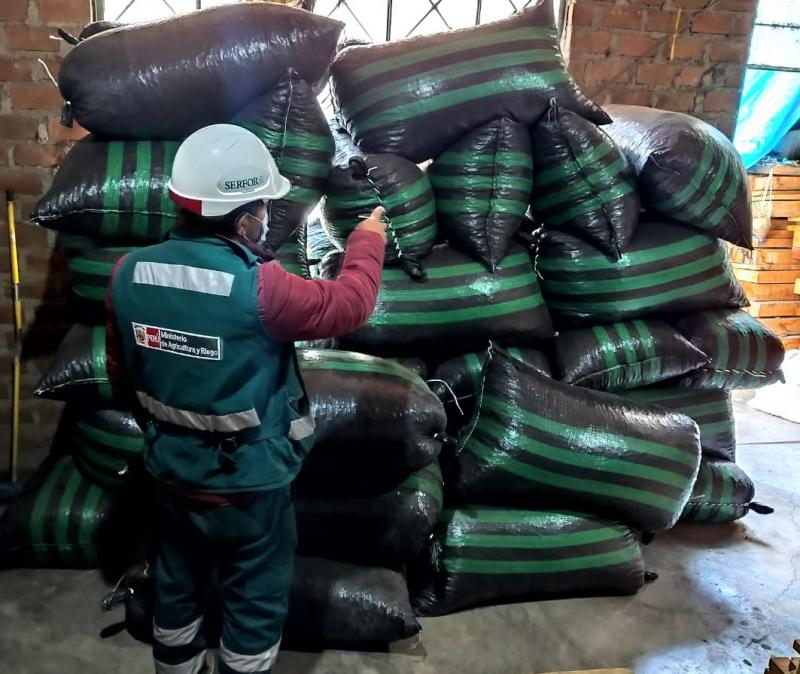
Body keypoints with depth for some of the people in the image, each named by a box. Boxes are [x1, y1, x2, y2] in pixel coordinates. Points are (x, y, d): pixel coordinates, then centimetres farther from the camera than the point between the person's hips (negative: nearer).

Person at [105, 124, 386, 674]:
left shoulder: (129, 273, -9)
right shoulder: (258, 286, -28)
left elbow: (121, 371, 4)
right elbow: (349, 305, -13)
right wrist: (368, 241, 4)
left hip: (171, 469, 6)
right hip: (248, 481, -6)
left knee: (178, 584, 27)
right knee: (255, 600, 18)